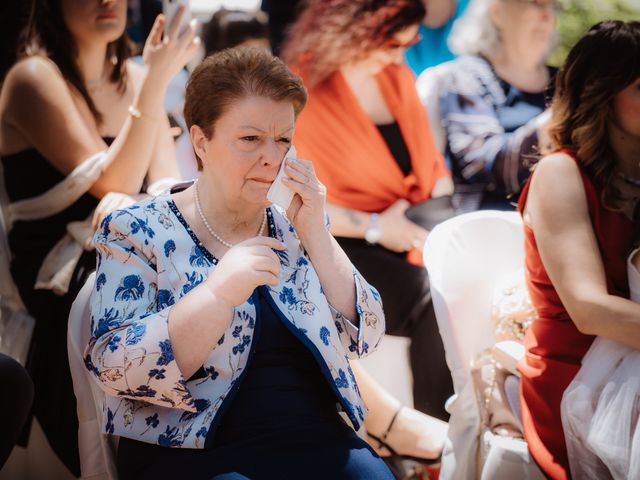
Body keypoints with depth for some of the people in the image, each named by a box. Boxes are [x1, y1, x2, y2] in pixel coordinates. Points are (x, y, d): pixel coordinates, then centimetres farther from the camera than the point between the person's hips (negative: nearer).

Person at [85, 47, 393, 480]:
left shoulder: (294, 227, 12)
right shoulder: (137, 231, -1)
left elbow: (364, 337, 5)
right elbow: (114, 368, -11)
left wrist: (316, 236, -6)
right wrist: (218, 292, -22)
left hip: (318, 441, 5)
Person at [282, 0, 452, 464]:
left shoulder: (397, 76, 12)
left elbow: (432, 165, 18)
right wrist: (374, 227, -16)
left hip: (415, 236, 6)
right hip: (344, 250, -6)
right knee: (437, 300, -31)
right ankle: (446, 435, -18)